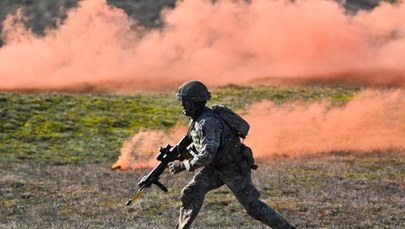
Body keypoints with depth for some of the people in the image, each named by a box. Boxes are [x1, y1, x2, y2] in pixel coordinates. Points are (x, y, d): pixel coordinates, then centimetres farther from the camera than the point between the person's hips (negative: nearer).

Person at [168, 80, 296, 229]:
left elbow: (207, 155, -35)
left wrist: (182, 165, -29)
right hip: (216, 167, 9)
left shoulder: (208, 122, -30)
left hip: (234, 169, -9)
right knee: (191, 192, -5)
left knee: (253, 206, 2)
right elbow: (202, 142, 16)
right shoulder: (197, 118, 0)